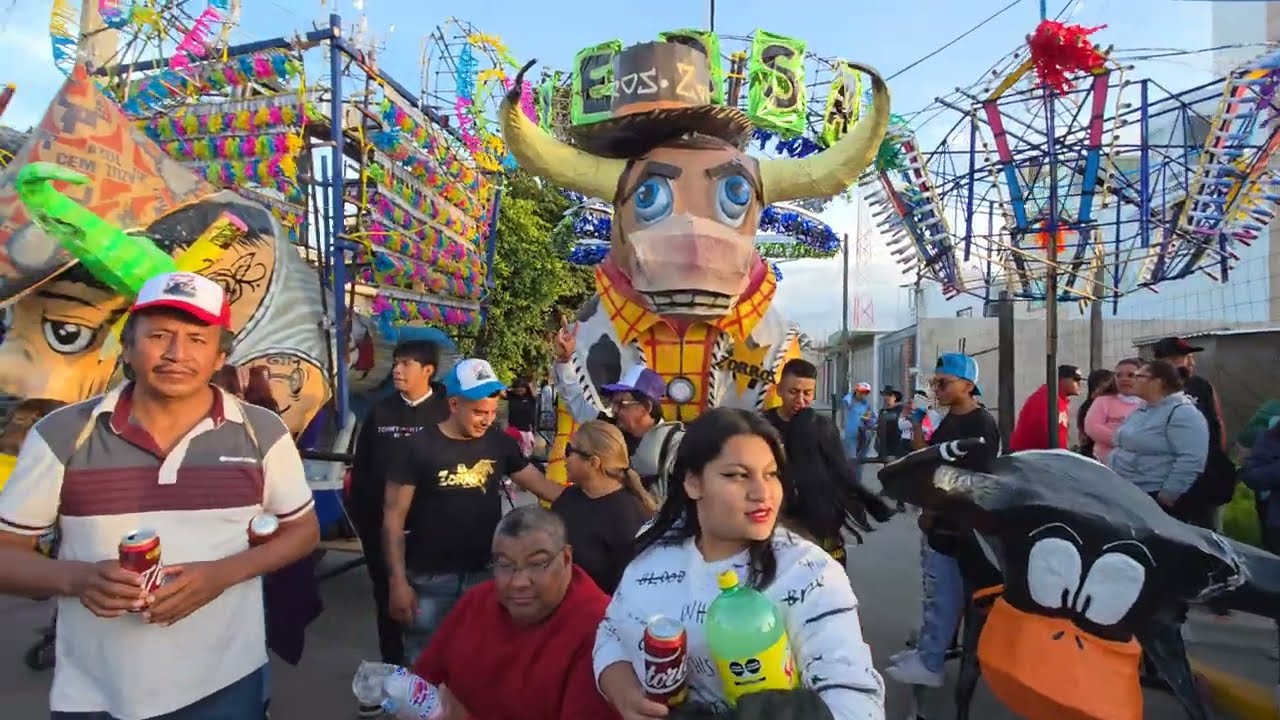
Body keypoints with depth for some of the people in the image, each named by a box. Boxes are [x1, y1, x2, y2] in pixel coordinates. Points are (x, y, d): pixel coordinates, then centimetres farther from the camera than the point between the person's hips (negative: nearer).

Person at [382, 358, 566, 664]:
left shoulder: (499, 443, 1)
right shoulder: (417, 447, -10)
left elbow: (540, 484, 7)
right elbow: (394, 517, -8)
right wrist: (398, 581, -12)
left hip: (485, 574, 3)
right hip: (430, 581, -3)